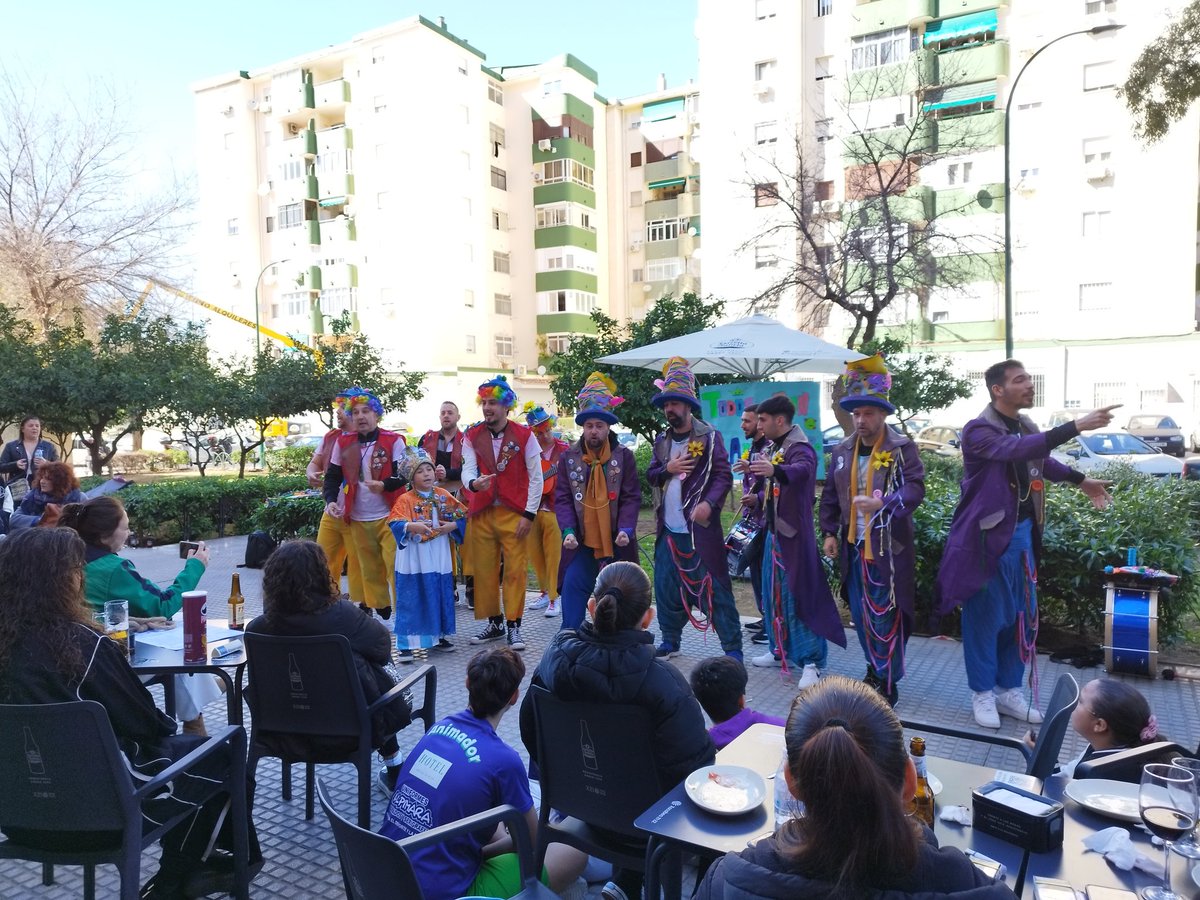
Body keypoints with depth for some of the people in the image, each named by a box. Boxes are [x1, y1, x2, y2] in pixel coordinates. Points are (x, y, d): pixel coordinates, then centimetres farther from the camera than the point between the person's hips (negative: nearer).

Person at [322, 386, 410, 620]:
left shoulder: (393, 441, -6)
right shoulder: (343, 442, 5)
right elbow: (333, 476, 10)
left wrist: (384, 485, -31)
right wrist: (330, 500, -8)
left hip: (389, 516, -4)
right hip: (357, 519, 4)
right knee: (369, 570, 12)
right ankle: (379, 611, 23)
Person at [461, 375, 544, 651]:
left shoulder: (524, 436, -2)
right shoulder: (472, 437, 5)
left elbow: (536, 478, -2)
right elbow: (467, 470, -5)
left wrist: (529, 514, -7)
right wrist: (473, 483, -29)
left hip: (514, 514, -3)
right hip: (481, 513, 3)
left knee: (515, 570, -3)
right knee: (483, 570, 7)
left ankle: (513, 625, 9)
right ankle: (494, 623, 23)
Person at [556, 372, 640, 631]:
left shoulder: (624, 456, -2)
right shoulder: (569, 457, 1)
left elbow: (631, 498, -3)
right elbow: (563, 499, -1)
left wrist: (626, 529, -17)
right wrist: (568, 530, -15)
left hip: (616, 543, 0)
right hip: (581, 542, 1)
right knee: (573, 590, -4)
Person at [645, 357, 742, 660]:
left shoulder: (709, 436, -5)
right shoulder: (662, 440, 12)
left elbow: (724, 476, -9)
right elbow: (650, 476, 13)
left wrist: (709, 504, -24)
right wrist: (667, 469, -8)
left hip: (700, 527, -6)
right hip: (669, 529, 6)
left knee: (715, 587, -2)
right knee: (665, 586, 12)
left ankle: (732, 648, 7)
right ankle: (670, 641, 27)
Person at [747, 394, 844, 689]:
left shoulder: (800, 448, -16)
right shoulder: (771, 448, 12)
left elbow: (801, 471, -40)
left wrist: (775, 470, -58)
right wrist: (758, 497, 6)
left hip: (794, 532, -9)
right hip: (773, 530, 9)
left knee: (799, 594, -7)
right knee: (773, 592, 15)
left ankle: (811, 661, 1)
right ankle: (780, 649, 28)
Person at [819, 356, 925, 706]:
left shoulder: (902, 449, -8)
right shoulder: (842, 451, 8)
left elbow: (915, 488, -19)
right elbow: (830, 494, 14)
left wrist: (884, 502, -37)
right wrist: (829, 532, 10)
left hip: (888, 548, -5)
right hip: (853, 546, 6)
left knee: (886, 616, -2)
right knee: (861, 613, 13)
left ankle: (887, 684, 11)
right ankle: (875, 669, 31)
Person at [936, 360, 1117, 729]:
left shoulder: (1027, 426, 9)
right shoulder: (979, 430, -17)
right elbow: (1017, 450, -36)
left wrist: (1081, 481, 36)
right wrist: (1076, 426, -39)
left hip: (1023, 533, 8)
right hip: (989, 536, -8)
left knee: (1022, 616, 13)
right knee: (985, 617, 2)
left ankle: (1009, 690, 26)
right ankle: (983, 693, 17)